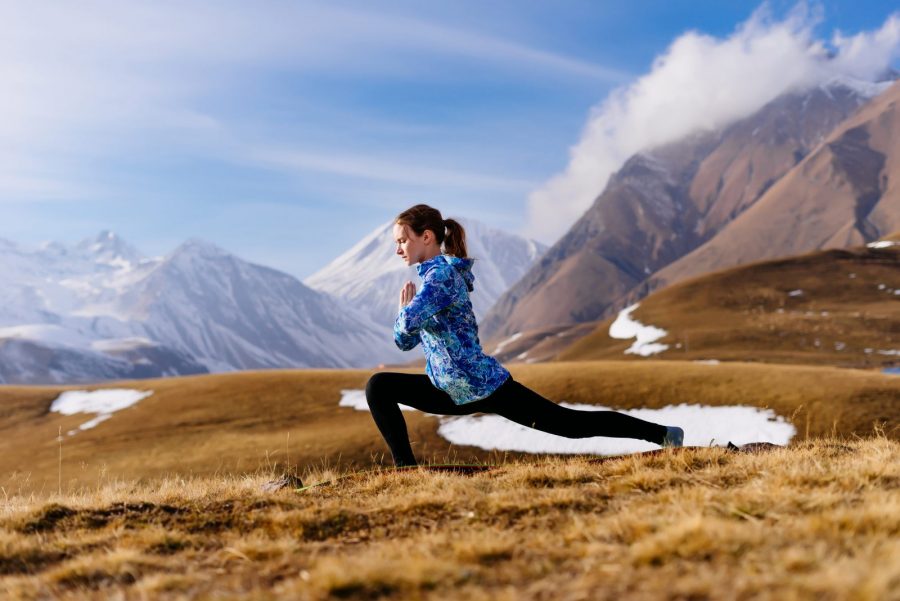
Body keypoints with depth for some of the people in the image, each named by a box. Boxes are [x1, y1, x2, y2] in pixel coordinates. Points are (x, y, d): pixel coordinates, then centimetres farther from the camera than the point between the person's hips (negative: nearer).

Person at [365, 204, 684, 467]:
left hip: (482, 385, -9)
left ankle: (661, 433, 7)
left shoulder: (442, 274, -17)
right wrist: (407, 308, -2)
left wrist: (405, 308, -10)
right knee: (378, 386, 0)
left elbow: (406, 325, -33)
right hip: (451, 390, 9)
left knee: (572, 423, -3)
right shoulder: (431, 274, 13)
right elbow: (405, 340, 17)